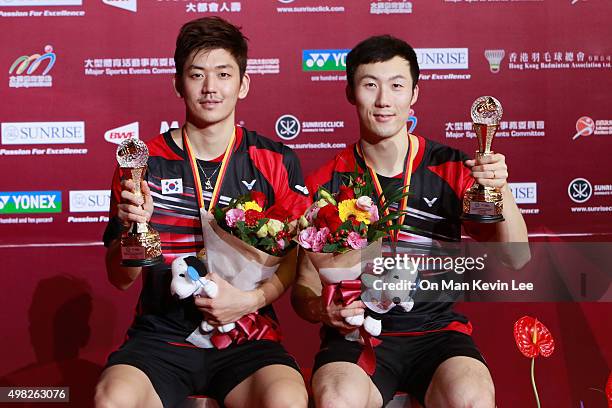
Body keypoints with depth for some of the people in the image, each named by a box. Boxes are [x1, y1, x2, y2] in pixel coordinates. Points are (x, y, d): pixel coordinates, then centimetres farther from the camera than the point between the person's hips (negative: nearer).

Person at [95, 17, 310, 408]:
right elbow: (120, 278, 7)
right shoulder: (144, 162, 5)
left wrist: (251, 299, -12)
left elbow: (297, 258, 6)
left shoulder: (277, 162, 4)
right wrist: (133, 228, -14)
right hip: (161, 335, 0)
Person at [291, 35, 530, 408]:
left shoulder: (451, 170, 3)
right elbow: (305, 285, 7)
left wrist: (501, 190, -19)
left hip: (438, 331, 1)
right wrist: (322, 309, -16)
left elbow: (515, 258, -2)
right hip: (356, 335, 0)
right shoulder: (326, 184, 2)